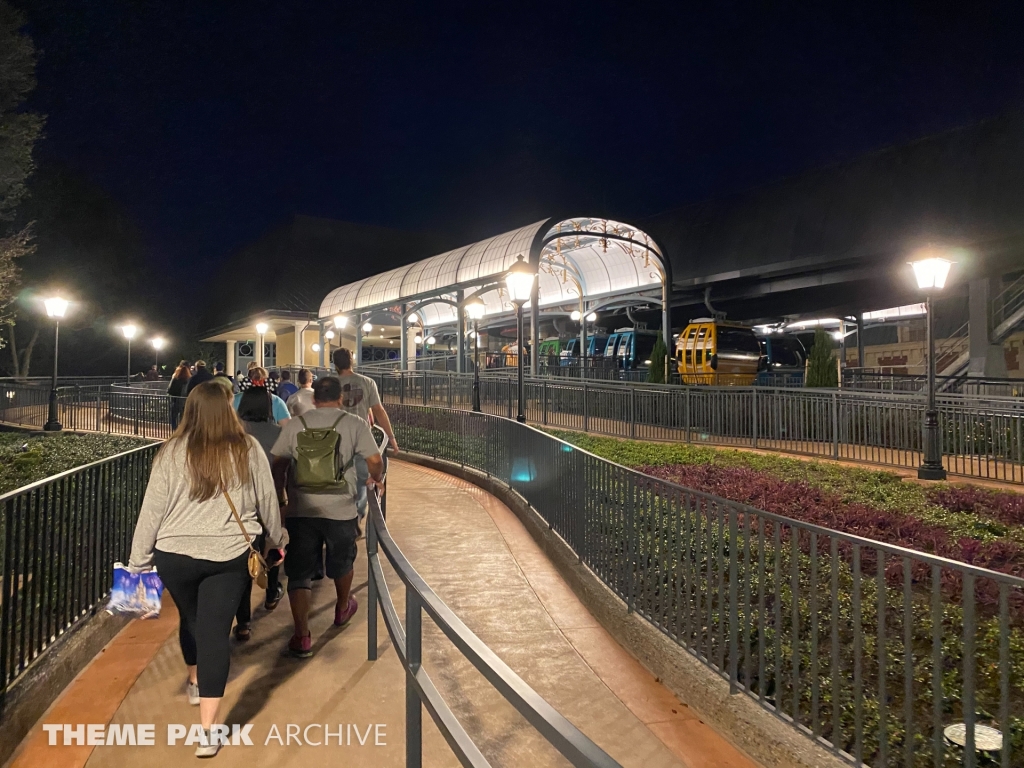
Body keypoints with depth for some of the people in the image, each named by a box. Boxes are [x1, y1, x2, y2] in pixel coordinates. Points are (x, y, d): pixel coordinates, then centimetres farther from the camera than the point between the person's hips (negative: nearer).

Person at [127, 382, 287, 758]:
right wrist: (278, 538, 21)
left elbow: (152, 510, -3)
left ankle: (195, 681, 50)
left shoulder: (172, 452, -6)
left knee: (190, 619, 24)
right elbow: (267, 501, 5)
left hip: (175, 554, 1)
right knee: (215, 631, 2)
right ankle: (207, 730, 2)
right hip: (230, 556, -1)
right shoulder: (248, 449, -4)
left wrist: (138, 561, 6)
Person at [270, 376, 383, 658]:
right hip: (340, 509, 0)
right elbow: (375, 461, -6)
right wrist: (376, 479, 15)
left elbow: (278, 464, 4)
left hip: (300, 510, 1)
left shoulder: (294, 425, 3)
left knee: (299, 573, 10)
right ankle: (343, 609, 47)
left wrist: (281, 497, 17)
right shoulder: (354, 425, -2)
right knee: (342, 563, 24)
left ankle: (302, 637, 7)